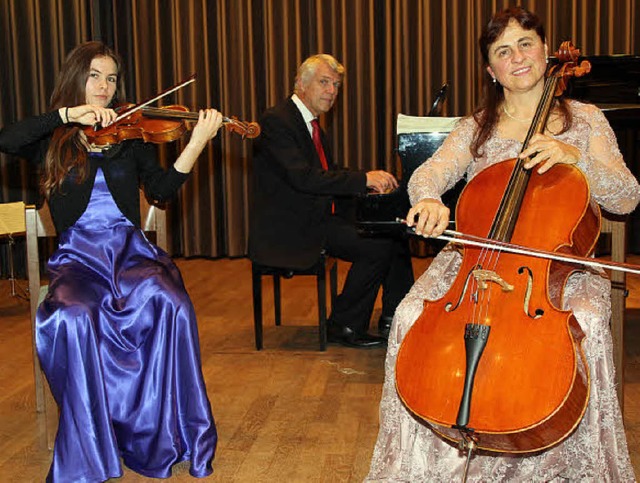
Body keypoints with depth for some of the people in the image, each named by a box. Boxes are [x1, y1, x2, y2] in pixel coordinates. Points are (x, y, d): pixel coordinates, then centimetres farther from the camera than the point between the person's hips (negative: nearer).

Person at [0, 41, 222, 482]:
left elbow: (161, 189, 0)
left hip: (130, 248, 1)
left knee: (170, 305, -32)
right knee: (71, 317, -34)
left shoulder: (130, 136, 14)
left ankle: (168, 433, -17)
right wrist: (69, 114, -15)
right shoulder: (52, 142, 11)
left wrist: (197, 143, -14)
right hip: (78, 256, -1)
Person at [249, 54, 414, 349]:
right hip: (290, 230, -9)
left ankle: (394, 316, 11)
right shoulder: (277, 121, -14)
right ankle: (344, 326, -5)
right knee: (377, 247, -20)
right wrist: (363, 180, -25)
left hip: (322, 218, 9)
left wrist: (370, 181, 3)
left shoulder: (311, 124, 16)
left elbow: (330, 174, 21)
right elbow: (303, 178, -26)